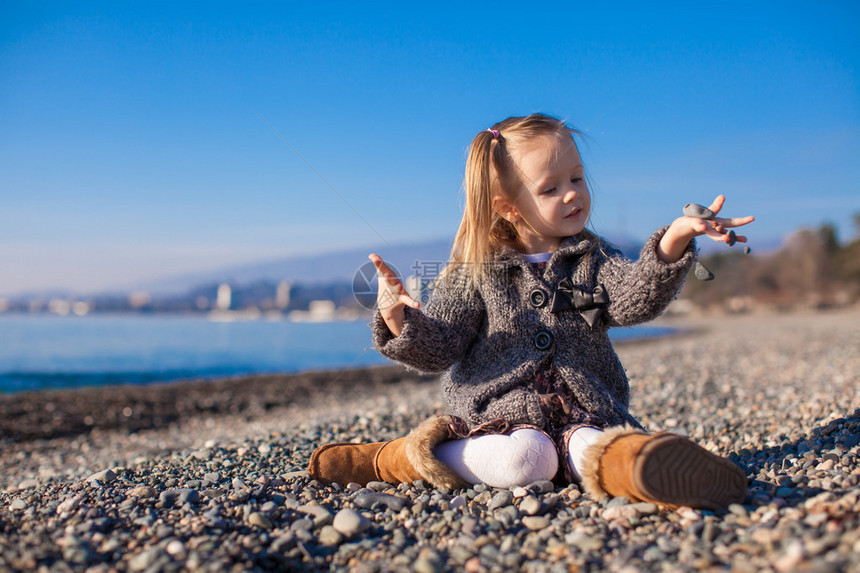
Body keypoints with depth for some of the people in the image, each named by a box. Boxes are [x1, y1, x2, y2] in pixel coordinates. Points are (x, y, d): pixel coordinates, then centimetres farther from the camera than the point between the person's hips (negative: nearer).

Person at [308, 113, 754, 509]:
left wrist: (673, 242, -24)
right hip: (503, 413, -2)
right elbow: (439, 347, 2)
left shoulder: (594, 259, 14)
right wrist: (400, 320, -20)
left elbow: (633, 300, -6)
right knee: (523, 459, -32)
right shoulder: (476, 271, 7)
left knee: (590, 447, -30)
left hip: (583, 412, 2)